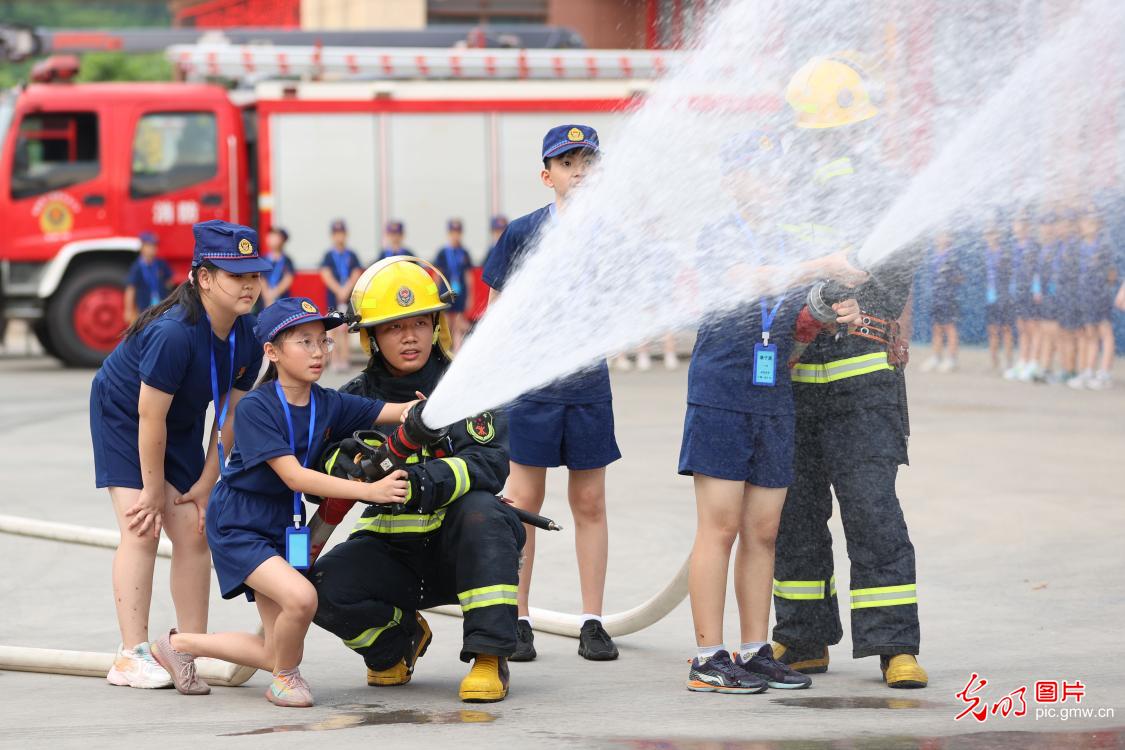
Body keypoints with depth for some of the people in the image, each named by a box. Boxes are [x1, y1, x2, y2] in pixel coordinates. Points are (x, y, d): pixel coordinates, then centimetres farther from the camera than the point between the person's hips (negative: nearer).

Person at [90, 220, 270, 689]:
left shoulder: (248, 338, -14)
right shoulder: (174, 333, -35)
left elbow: (229, 417, -5)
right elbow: (150, 416, -28)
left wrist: (205, 485, -4)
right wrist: (153, 490, -20)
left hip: (181, 425, 7)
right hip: (122, 416, -7)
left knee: (193, 531, 1)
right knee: (141, 530, -15)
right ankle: (132, 657, -15)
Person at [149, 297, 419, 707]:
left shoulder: (329, 405, -2)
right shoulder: (255, 408, -20)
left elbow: (395, 411, -9)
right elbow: (293, 477, -26)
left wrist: (417, 410, -34)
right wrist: (369, 490, -33)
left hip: (282, 527, 7)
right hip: (237, 527, -7)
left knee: (278, 653, 11)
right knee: (300, 596, -32)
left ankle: (180, 645, 31)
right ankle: (286, 677, -3)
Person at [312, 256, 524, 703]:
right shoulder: (358, 398, 3)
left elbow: (490, 464, -21)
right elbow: (325, 456, -11)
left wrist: (422, 482, -38)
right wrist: (349, 467, -36)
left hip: (461, 549, -3)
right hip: (391, 552, 3)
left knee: (480, 512, -35)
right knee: (325, 587, -23)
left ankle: (490, 657, -26)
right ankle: (399, 640, 11)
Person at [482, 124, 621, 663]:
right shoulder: (523, 233, -2)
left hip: (589, 383, 2)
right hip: (532, 383, -2)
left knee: (590, 502, 6)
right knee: (523, 503, 1)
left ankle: (592, 623, 12)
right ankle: (518, 622, 8)